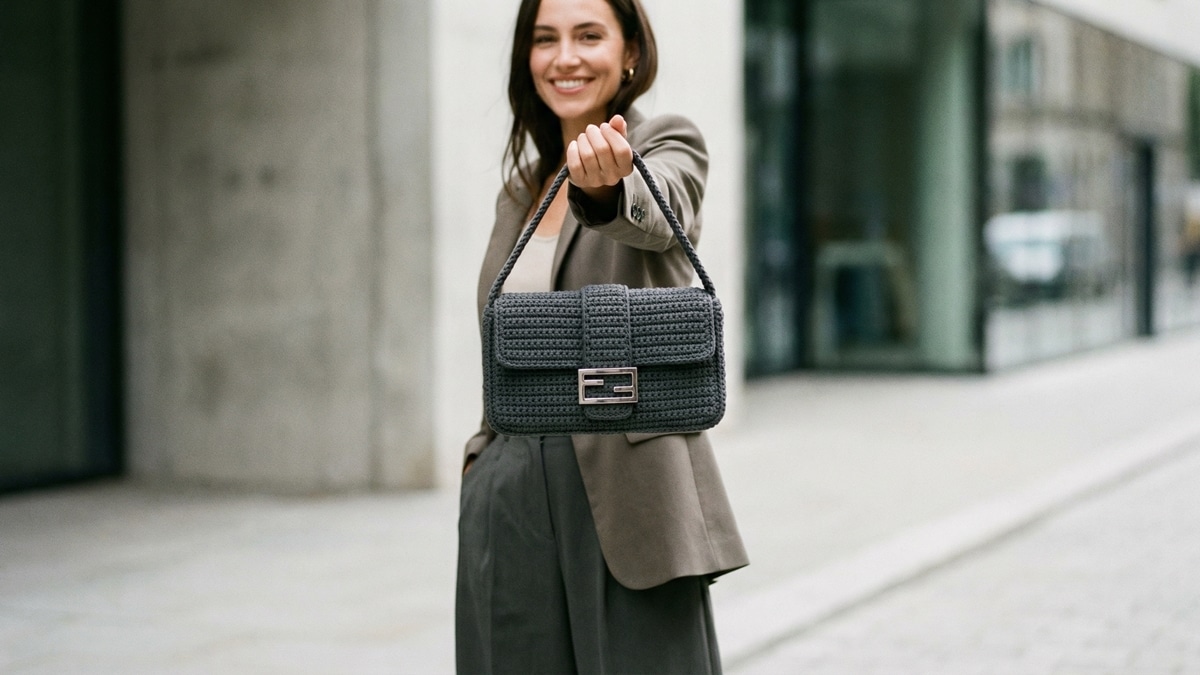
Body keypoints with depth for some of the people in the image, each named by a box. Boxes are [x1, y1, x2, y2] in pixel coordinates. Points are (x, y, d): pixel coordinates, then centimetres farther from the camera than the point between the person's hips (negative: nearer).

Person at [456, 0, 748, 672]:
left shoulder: (668, 146, 0)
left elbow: (654, 215, -25)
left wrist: (609, 185, -46)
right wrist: (488, 455, 13)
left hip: (624, 485, -5)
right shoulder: (522, 192, 17)